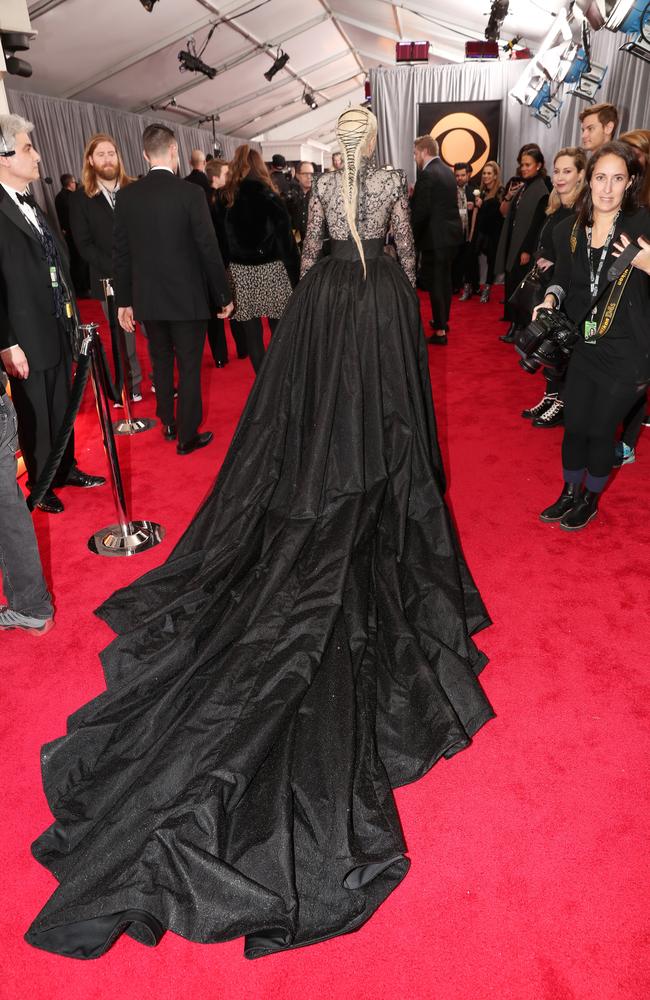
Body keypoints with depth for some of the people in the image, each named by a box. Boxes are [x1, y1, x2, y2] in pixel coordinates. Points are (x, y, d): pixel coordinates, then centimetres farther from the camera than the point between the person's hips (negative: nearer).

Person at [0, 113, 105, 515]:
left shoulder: (32, 206, 12)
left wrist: (73, 318, 13)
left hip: (59, 330, 8)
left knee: (62, 407, 18)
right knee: (35, 416, 7)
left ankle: (66, 469, 34)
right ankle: (41, 485, 24)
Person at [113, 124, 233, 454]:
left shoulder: (126, 195, 1)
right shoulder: (190, 193, -11)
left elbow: (120, 252, 4)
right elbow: (209, 250, -11)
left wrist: (124, 300, 11)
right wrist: (223, 296, -2)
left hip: (148, 297, 4)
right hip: (187, 297, -4)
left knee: (161, 362, 20)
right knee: (189, 367, 5)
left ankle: (168, 424, 33)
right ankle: (187, 436, 13)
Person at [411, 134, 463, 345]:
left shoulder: (427, 174, -16)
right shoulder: (447, 171, 12)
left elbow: (421, 211, -19)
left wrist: (412, 234, -7)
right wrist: (415, 195, 9)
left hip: (436, 236, -9)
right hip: (451, 232, 9)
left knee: (434, 282, -4)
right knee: (444, 278, 19)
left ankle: (440, 331, -2)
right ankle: (443, 319, 33)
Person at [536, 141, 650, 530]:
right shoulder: (570, 231, 1)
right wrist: (551, 298, -6)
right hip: (585, 349, 4)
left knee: (600, 430, 8)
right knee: (574, 426, 12)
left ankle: (591, 500, 32)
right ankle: (569, 494, 36)